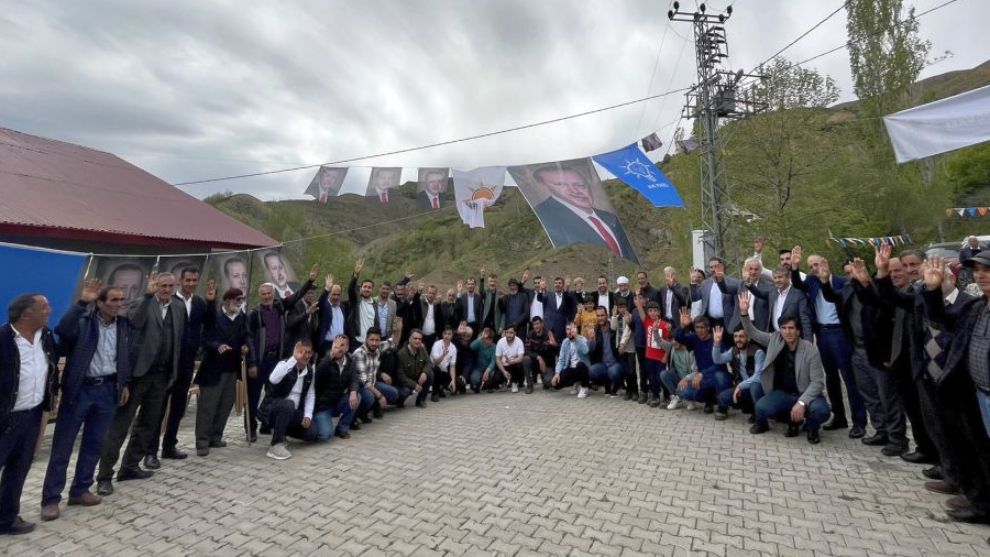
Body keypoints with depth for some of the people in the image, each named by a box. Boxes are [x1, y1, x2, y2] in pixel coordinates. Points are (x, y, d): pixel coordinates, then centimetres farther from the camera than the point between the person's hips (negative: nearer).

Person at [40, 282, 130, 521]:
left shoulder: (124, 324, 4)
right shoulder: (83, 320, -10)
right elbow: (62, 330, -33)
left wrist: (124, 384, 12)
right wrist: (82, 302, -35)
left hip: (107, 389, 4)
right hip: (80, 389, -4)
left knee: (94, 444, 12)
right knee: (62, 446, 4)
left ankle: (80, 490, 25)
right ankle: (51, 498, 15)